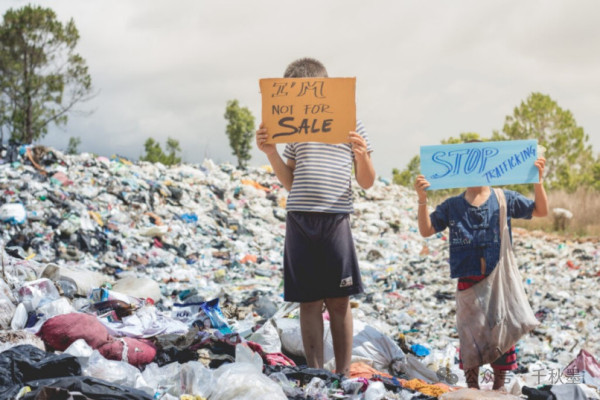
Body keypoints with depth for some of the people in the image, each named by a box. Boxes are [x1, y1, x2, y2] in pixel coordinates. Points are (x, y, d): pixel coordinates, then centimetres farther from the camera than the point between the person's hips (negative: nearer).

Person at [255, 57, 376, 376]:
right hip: (299, 219, 3)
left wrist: (362, 155, -13)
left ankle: (342, 375, 8)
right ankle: (315, 374, 10)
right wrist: (270, 152, 4)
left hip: (335, 219, -2)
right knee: (309, 301, 4)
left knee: (338, 301, 0)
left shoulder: (350, 123, 6)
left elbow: (367, 183, 7)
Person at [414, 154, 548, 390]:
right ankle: (472, 385, 18)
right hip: (469, 280, 0)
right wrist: (422, 199, -14)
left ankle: (499, 384, 21)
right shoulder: (452, 206, 5)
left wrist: (538, 180, -12)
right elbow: (426, 231, 0)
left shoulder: (505, 199, 4)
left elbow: (541, 211, 3)